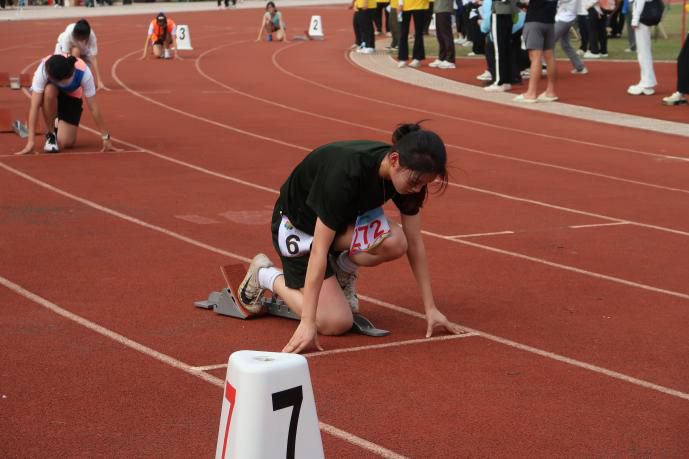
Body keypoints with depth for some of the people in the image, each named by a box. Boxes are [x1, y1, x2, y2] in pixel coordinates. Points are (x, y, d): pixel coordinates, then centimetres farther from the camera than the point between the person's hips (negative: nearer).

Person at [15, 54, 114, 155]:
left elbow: (93, 108, -28)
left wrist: (105, 137, -23)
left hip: (72, 97, 0)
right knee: (49, 91, -38)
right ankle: (50, 134, -14)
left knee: (66, 143, -15)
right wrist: (30, 142, -42)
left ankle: (59, 124, 22)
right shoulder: (43, 69, -38)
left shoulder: (84, 73, -38)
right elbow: (34, 106, -38)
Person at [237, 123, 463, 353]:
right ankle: (265, 274, 6)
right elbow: (319, 250, -36)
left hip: (345, 218, 6)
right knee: (337, 323, -17)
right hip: (298, 224, -6)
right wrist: (307, 323, -38)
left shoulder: (408, 174, -18)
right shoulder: (346, 174, -38)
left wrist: (430, 308, -8)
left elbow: (414, 244, -7)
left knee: (394, 242, -27)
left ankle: (343, 271, 6)